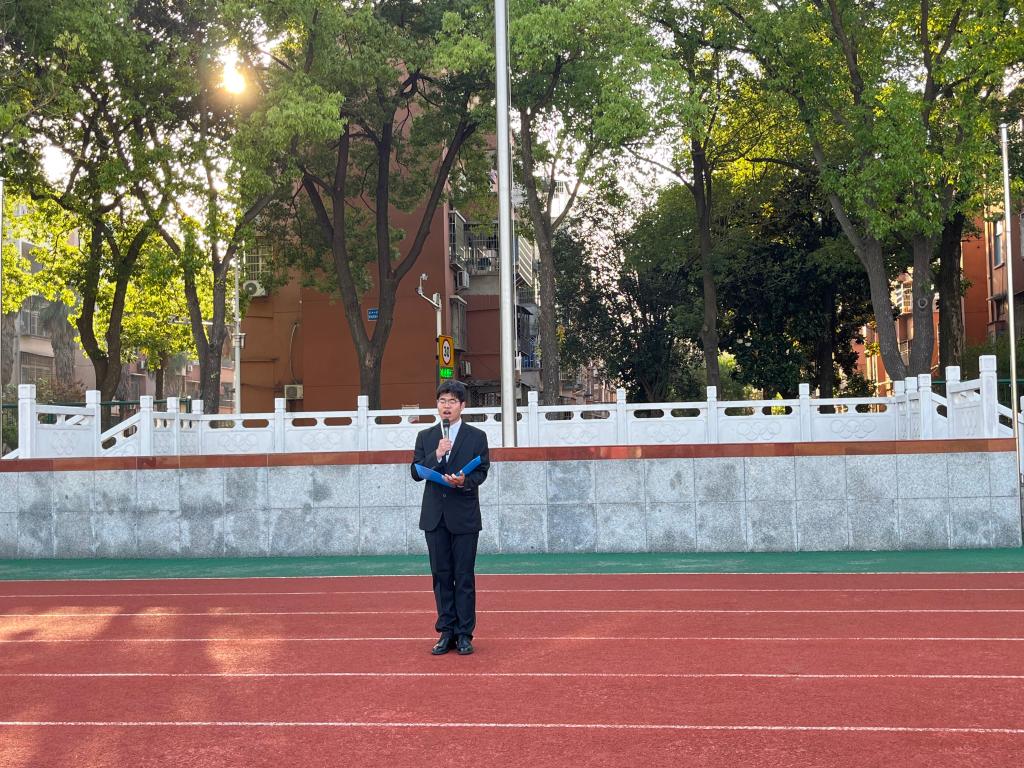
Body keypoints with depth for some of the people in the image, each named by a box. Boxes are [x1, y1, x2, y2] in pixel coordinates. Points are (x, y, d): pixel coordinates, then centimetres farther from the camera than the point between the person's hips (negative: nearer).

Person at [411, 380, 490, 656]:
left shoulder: (476, 437, 2)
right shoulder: (425, 437, 9)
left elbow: (482, 471, -3)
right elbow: (416, 473, 2)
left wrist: (465, 481, -23)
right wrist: (436, 455, -14)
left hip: (464, 516, -3)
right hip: (435, 517, 3)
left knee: (464, 576, 0)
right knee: (441, 576, 7)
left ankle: (464, 634, 7)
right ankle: (446, 633, 14)